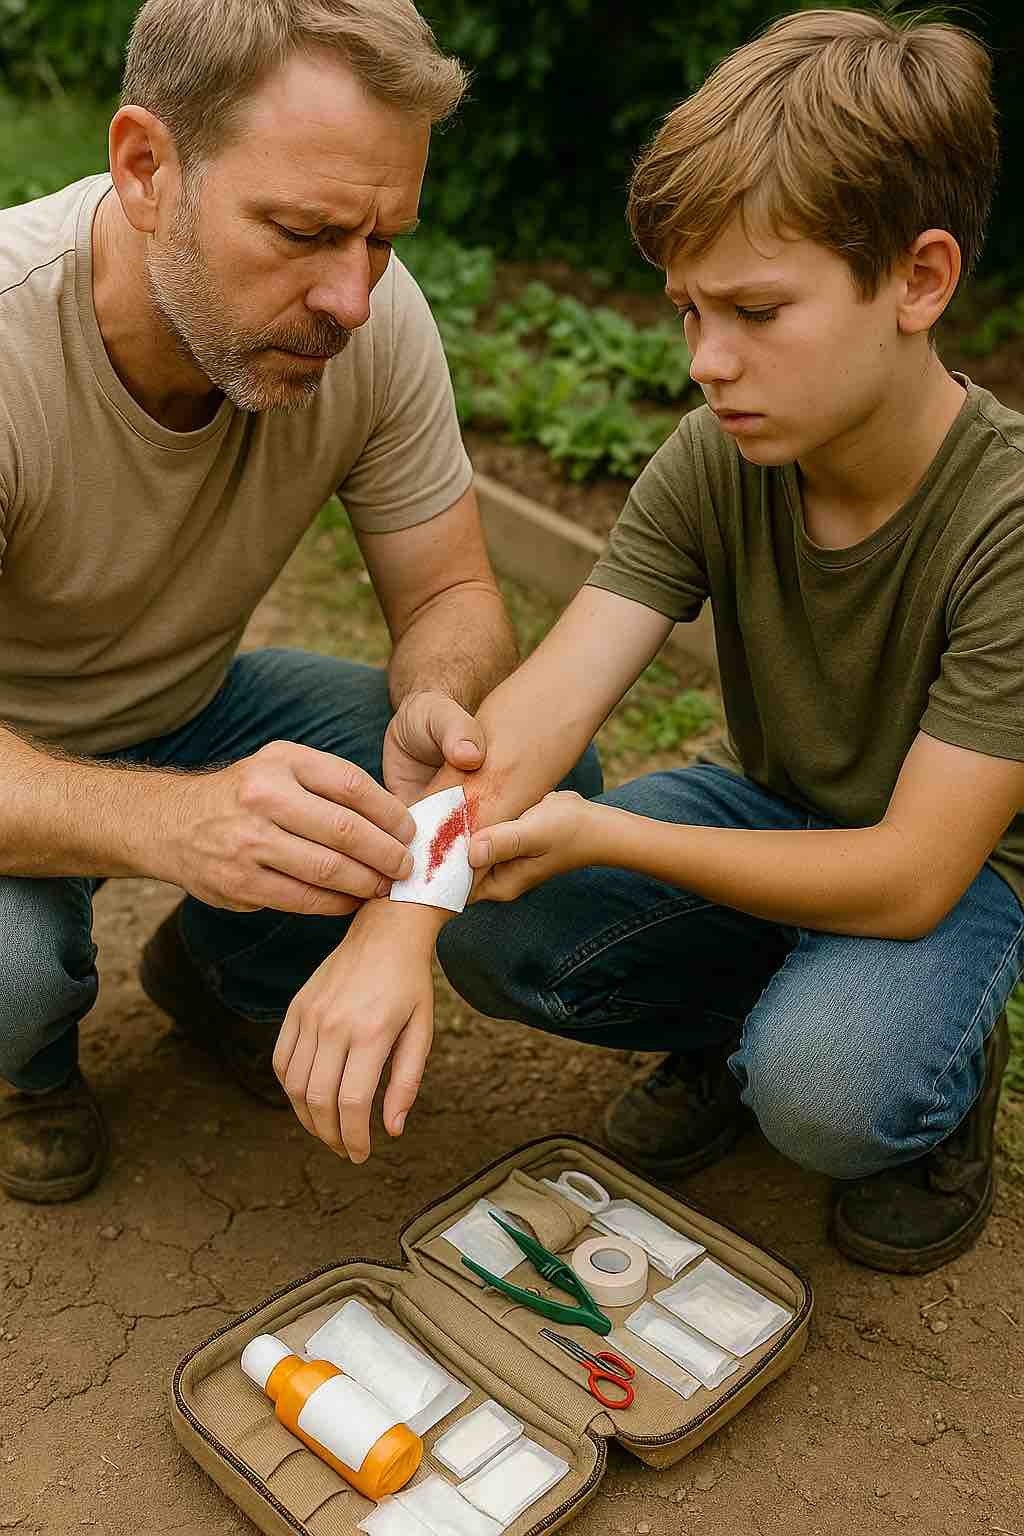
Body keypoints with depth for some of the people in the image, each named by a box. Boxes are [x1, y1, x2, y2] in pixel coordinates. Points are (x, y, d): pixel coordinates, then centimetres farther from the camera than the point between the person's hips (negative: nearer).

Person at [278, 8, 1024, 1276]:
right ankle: (735, 1017, 10)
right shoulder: (713, 460, -16)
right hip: (767, 809, 4)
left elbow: (909, 875, -29)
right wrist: (400, 920, -42)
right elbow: (543, 702, -26)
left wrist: (601, 836, -30)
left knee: (824, 1089, -33)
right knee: (491, 934, -16)